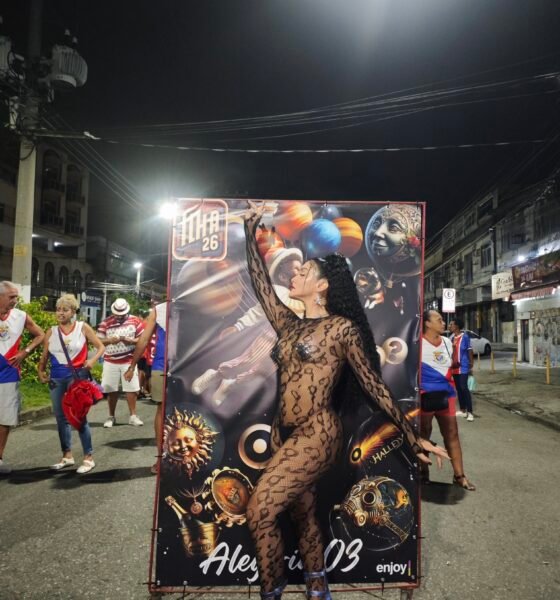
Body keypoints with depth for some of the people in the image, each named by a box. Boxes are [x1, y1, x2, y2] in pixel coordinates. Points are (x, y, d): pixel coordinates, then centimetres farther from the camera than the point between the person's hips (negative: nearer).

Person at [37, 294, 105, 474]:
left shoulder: (83, 327, -1)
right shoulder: (51, 332, 7)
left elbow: (101, 347, 1)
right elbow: (44, 356, 12)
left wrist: (92, 360, -16)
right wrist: (41, 371, -4)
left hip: (77, 376, -4)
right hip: (56, 378, 4)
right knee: (61, 417, 10)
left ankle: (88, 457, 5)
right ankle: (67, 456, 24)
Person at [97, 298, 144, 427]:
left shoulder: (135, 321, 0)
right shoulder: (106, 323, 1)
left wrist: (130, 340, -17)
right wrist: (110, 340, -17)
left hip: (129, 361, 0)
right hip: (110, 362, 1)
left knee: (131, 389, 1)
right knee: (112, 390, 7)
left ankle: (133, 416, 12)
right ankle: (111, 417, 20)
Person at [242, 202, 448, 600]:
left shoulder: (341, 327, -8)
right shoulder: (288, 325, 10)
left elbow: (374, 385, -6)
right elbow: (261, 282, 12)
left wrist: (412, 436, -4)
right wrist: (251, 229, 15)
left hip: (317, 434, -7)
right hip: (284, 433, 7)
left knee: (260, 510, -9)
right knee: (304, 517, 17)